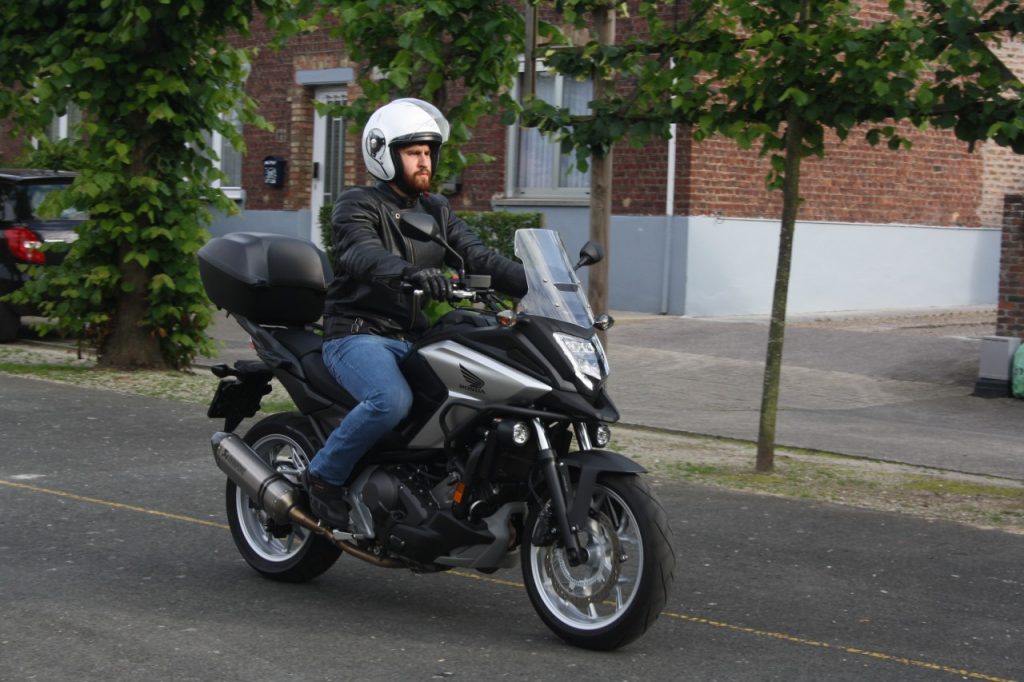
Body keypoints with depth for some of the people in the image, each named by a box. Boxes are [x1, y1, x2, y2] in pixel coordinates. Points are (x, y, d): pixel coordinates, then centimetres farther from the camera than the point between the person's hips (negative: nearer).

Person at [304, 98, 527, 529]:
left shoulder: (437, 211, 17)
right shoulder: (357, 205, -4)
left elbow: (477, 257, 5)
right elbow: (363, 255, -25)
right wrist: (411, 272, -47)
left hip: (416, 340, 7)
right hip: (358, 336, -7)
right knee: (391, 401, -35)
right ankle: (324, 475, -12)